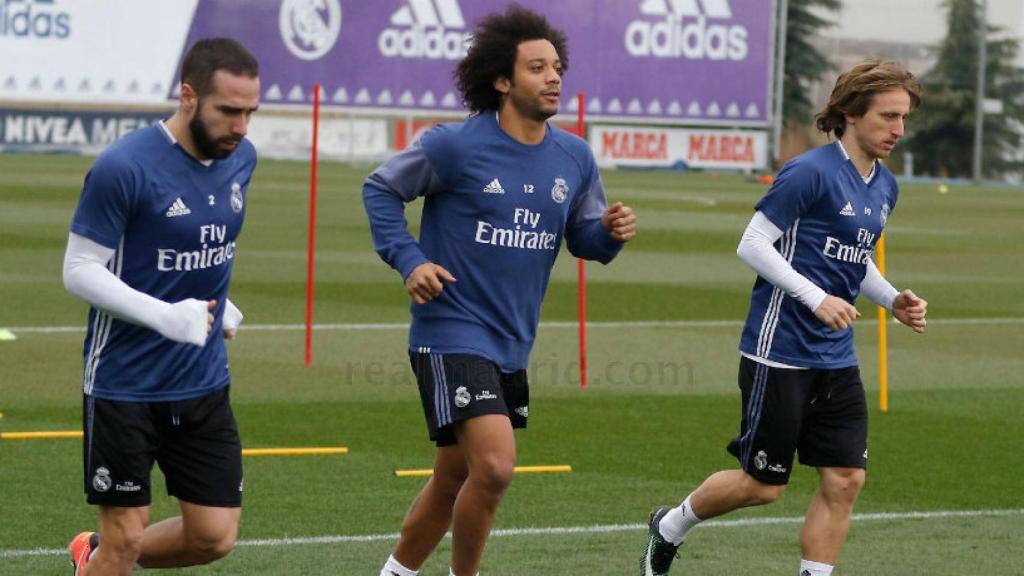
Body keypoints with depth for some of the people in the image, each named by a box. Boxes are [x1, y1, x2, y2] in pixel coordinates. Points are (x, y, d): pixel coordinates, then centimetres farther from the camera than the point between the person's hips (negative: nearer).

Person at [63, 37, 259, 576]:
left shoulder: (241, 158, 2)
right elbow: (80, 270, -16)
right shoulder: (123, 167, -19)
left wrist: (216, 304, 7)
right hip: (125, 385, -6)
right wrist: (166, 316, -27)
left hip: (204, 384, 6)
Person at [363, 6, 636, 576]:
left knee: (455, 478, 16)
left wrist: (610, 233, -9)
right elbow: (381, 189, 0)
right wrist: (409, 260, -12)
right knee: (495, 466, -20)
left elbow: (583, 236, 14)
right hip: (452, 332, -6)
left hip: (512, 345, 6)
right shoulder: (456, 146, -12)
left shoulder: (574, 158, 3)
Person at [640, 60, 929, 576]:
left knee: (845, 480, -1)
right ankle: (669, 527, 27)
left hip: (836, 360, 8)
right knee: (763, 485, 1)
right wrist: (817, 298, -22)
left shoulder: (884, 187, 11)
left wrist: (894, 300, 6)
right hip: (780, 354, -8)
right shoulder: (811, 172, -15)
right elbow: (752, 244, -15)